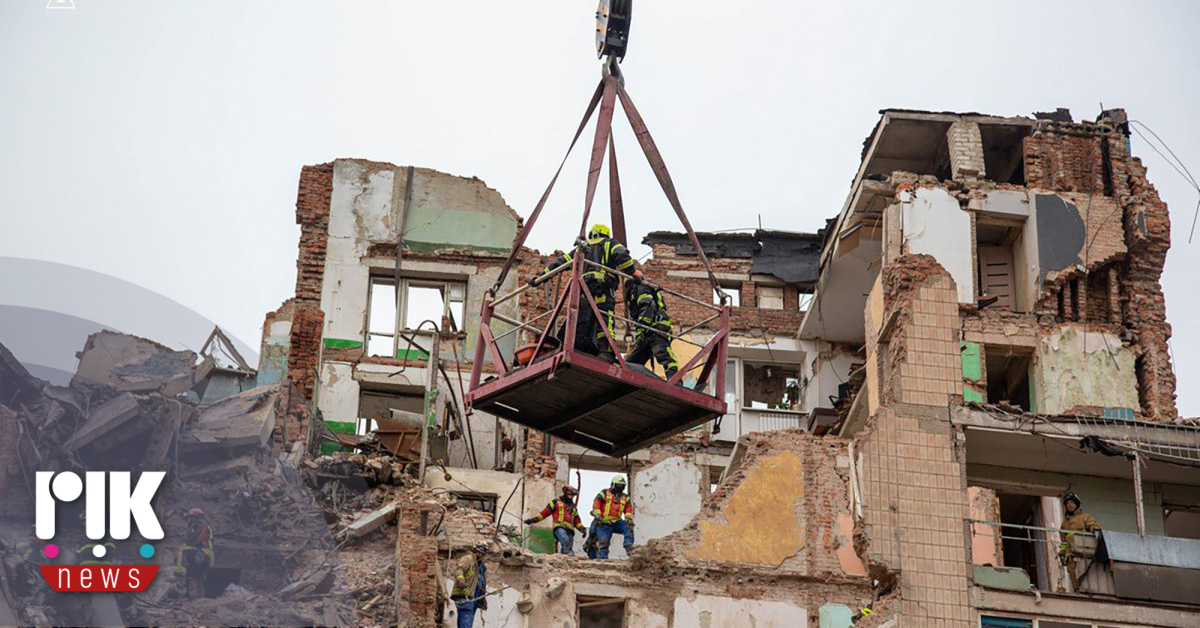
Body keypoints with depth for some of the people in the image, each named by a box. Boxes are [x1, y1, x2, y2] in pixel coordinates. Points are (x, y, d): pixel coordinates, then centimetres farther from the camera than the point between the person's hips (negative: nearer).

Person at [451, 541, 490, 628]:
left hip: (474, 599, 9)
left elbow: (483, 584, 37)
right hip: (464, 596, -9)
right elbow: (458, 568, -20)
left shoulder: (482, 566, 29)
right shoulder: (467, 559, 1)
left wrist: (484, 599, 32)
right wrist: (460, 578, -40)